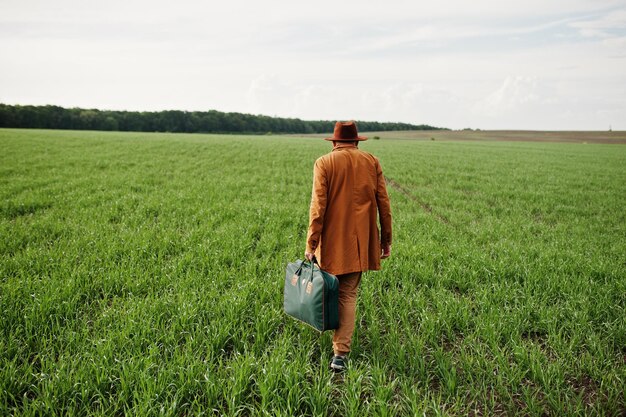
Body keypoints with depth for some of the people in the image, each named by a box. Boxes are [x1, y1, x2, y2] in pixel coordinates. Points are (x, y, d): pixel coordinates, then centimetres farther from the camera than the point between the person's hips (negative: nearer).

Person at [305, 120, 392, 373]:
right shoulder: (372, 162, 5)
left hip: (332, 241, -2)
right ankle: (340, 354, 2)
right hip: (360, 241, 2)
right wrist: (386, 239, 11)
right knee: (348, 295, 6)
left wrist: (311, 243, -8)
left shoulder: (324, 163, -3)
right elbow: (383, 203, 4)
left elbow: (318, 205, -10)